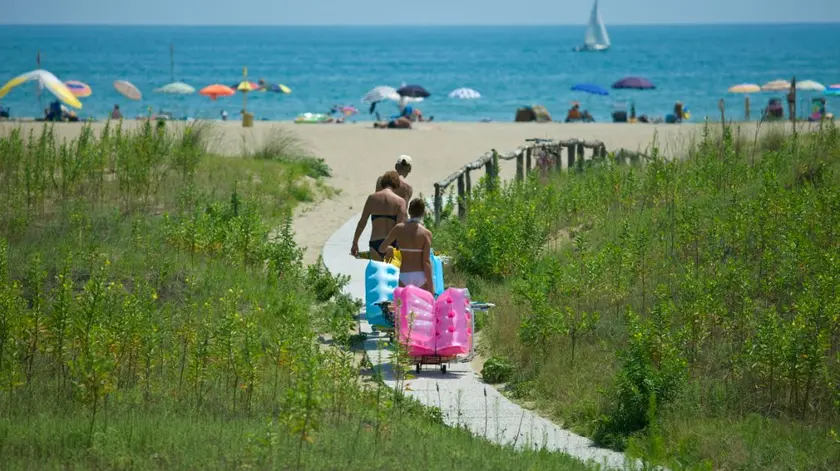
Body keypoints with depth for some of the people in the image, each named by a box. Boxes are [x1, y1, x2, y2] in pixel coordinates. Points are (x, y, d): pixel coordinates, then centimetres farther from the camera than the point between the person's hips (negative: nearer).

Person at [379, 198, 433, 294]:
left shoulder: (399, 228, 0)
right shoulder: (426, 233, -8)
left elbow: (382, 248, 7)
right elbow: (426, 261, -11)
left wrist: (389, 249, 31)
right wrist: (430, 286, -8)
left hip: (404, 276, 2)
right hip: (421, 276, -2)